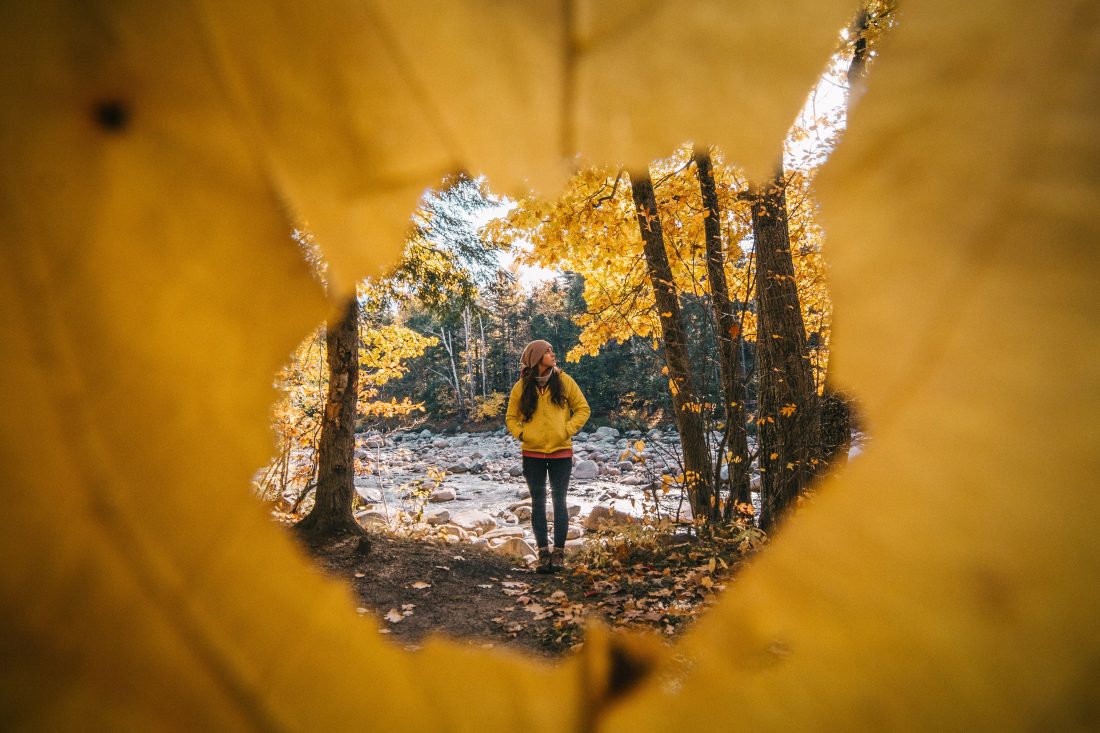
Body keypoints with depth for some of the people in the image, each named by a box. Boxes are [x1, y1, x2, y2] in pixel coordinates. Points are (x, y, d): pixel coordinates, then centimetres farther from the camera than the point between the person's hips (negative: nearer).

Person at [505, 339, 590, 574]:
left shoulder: (564, 381, 0)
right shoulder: (522, 386, 2)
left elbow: (583, 409, 5)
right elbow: (511, 417, 12)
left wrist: (568, 430, -7)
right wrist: (521, 433, -5)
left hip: (560, 452, -1)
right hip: (532, 454, 1)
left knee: (559, 502, 4)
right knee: (538, 503, 7)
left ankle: (559, 552, 14)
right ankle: (543, 553, 16)